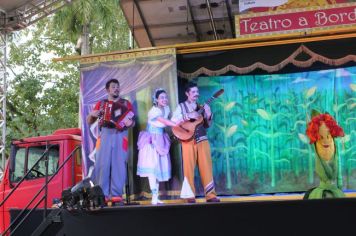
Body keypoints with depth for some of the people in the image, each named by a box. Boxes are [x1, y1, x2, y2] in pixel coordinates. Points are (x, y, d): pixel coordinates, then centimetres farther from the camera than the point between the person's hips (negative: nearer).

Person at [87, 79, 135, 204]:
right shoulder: (101, 103, 19)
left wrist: (130, 123, -13)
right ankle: (102, 194, -4)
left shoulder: (126, 103, 17)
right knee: (102, 164, -8)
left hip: (120, 135, -1)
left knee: (119, 164, -8)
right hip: (105, 135, 1)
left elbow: (133, 121, 10)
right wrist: (92, 114, -1)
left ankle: (116, 194, -7)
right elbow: (89, 121, 21)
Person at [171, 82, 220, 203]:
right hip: (188, 140, -3)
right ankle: (190, 195, 3)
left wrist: (208, 115, -3)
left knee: (206, 166, -1)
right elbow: (173, 121, -8)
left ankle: (210, 194, 2)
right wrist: (188, 116, -16)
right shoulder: (181, 106, 5)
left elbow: (207, 125, 15)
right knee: (189, 167, -3)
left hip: (202, 139, 3)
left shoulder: (201, 107, 16)